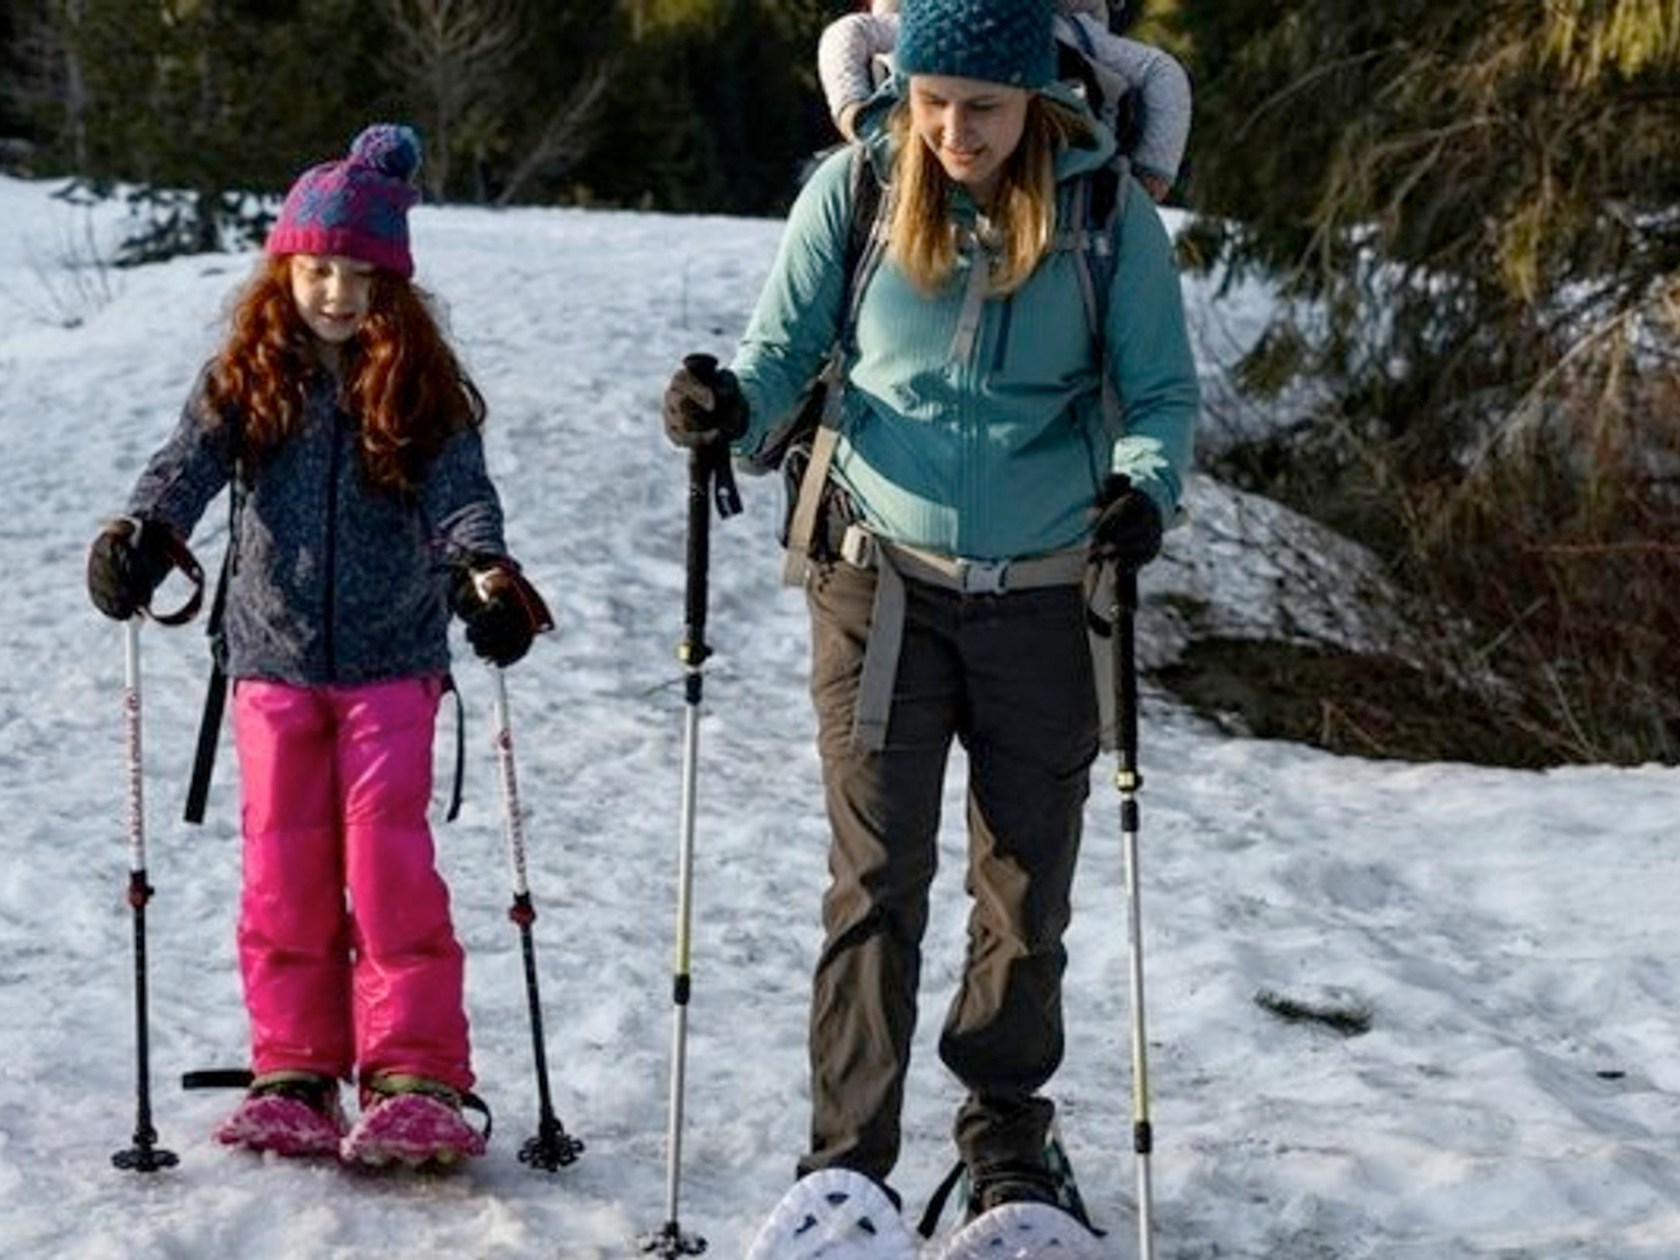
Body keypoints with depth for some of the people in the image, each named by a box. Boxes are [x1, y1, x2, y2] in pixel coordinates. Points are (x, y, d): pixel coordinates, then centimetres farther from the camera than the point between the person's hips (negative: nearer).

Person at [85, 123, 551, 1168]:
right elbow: (189, 464, -9)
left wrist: (484, 569, -31)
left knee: (390, 858, -9)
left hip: (392, 662, -2)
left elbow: (460, 492, -10)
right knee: (284, 867, 3)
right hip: (274, 660, 2)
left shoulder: (420, 385, 2)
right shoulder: (246, 379, 5)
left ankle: (415, 1076, -7)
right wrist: (143, 533, -30)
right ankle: (296, 1073, 10)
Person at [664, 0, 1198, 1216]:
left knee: (1028, 889, 10)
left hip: (1043, 597, 1)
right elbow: (785, 350, 1)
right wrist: (733, 405, -21)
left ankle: (1008, 1134, 29)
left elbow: (1166, 388, -3)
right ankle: (847, 1163, 2)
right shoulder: (855, 190, -5)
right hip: (884, 580, 0)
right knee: (877, 879, -4)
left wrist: (1147, 484, -24)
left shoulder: (1106, 208, -7)